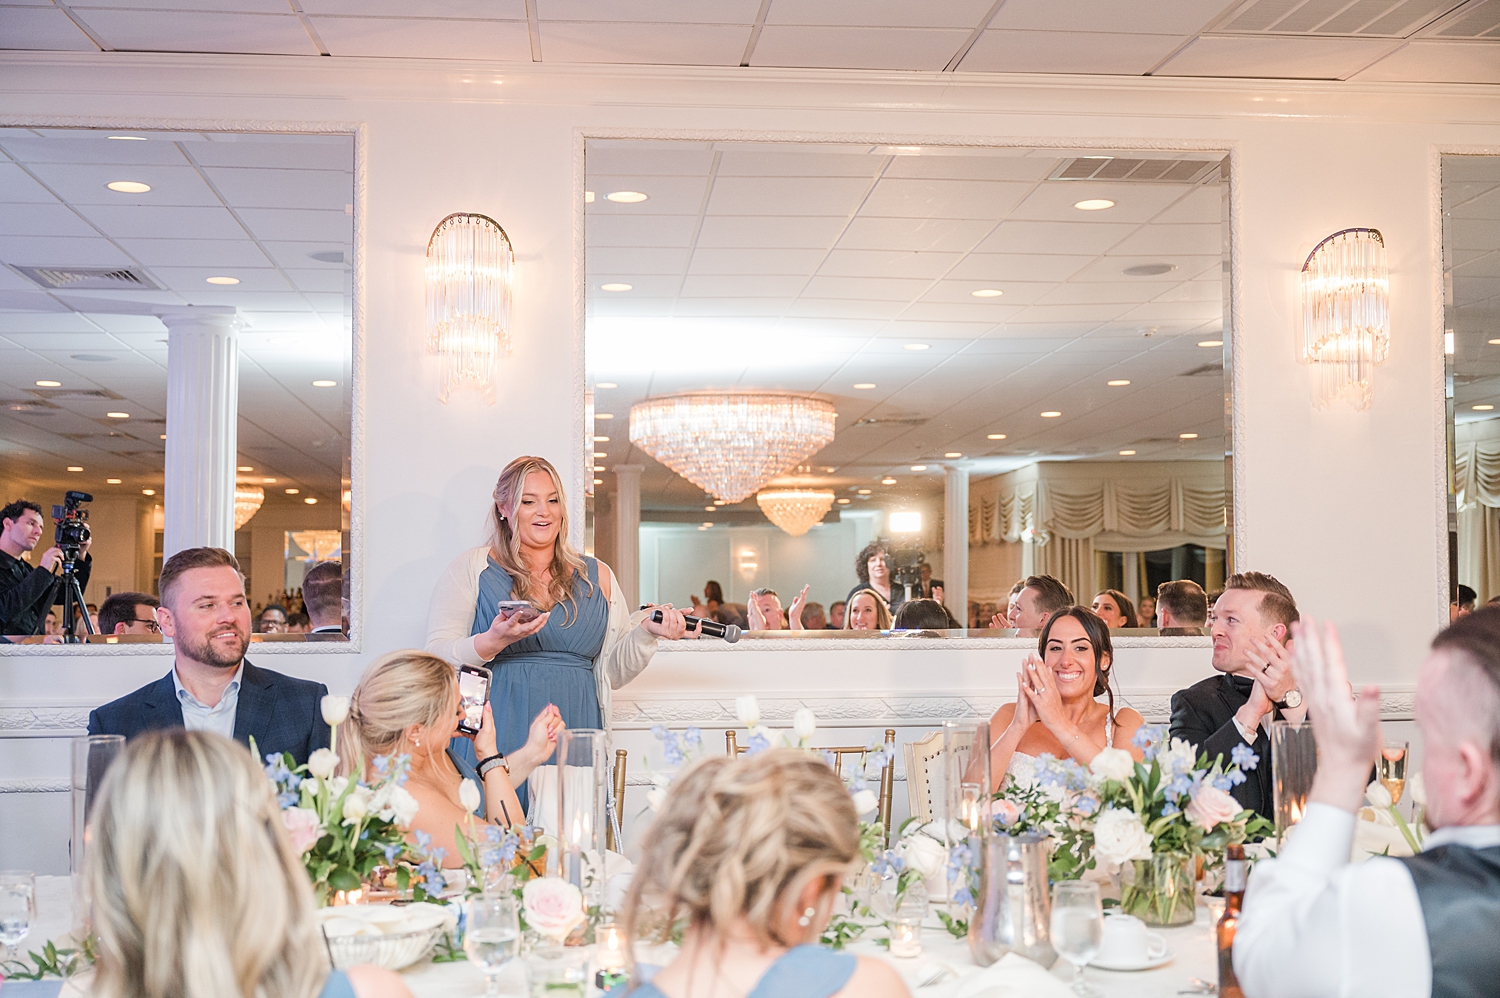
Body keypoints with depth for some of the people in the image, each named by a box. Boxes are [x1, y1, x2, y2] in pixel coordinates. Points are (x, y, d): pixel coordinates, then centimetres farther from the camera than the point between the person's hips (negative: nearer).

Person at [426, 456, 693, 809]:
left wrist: (645, 633, 0)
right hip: (497, 738, -2)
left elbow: (613, 672, 17)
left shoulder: (597, 577, 16)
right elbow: (436, 657, -2)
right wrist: (492, 643, -18)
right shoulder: (471, 568, 7)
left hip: (574, 746, 2)